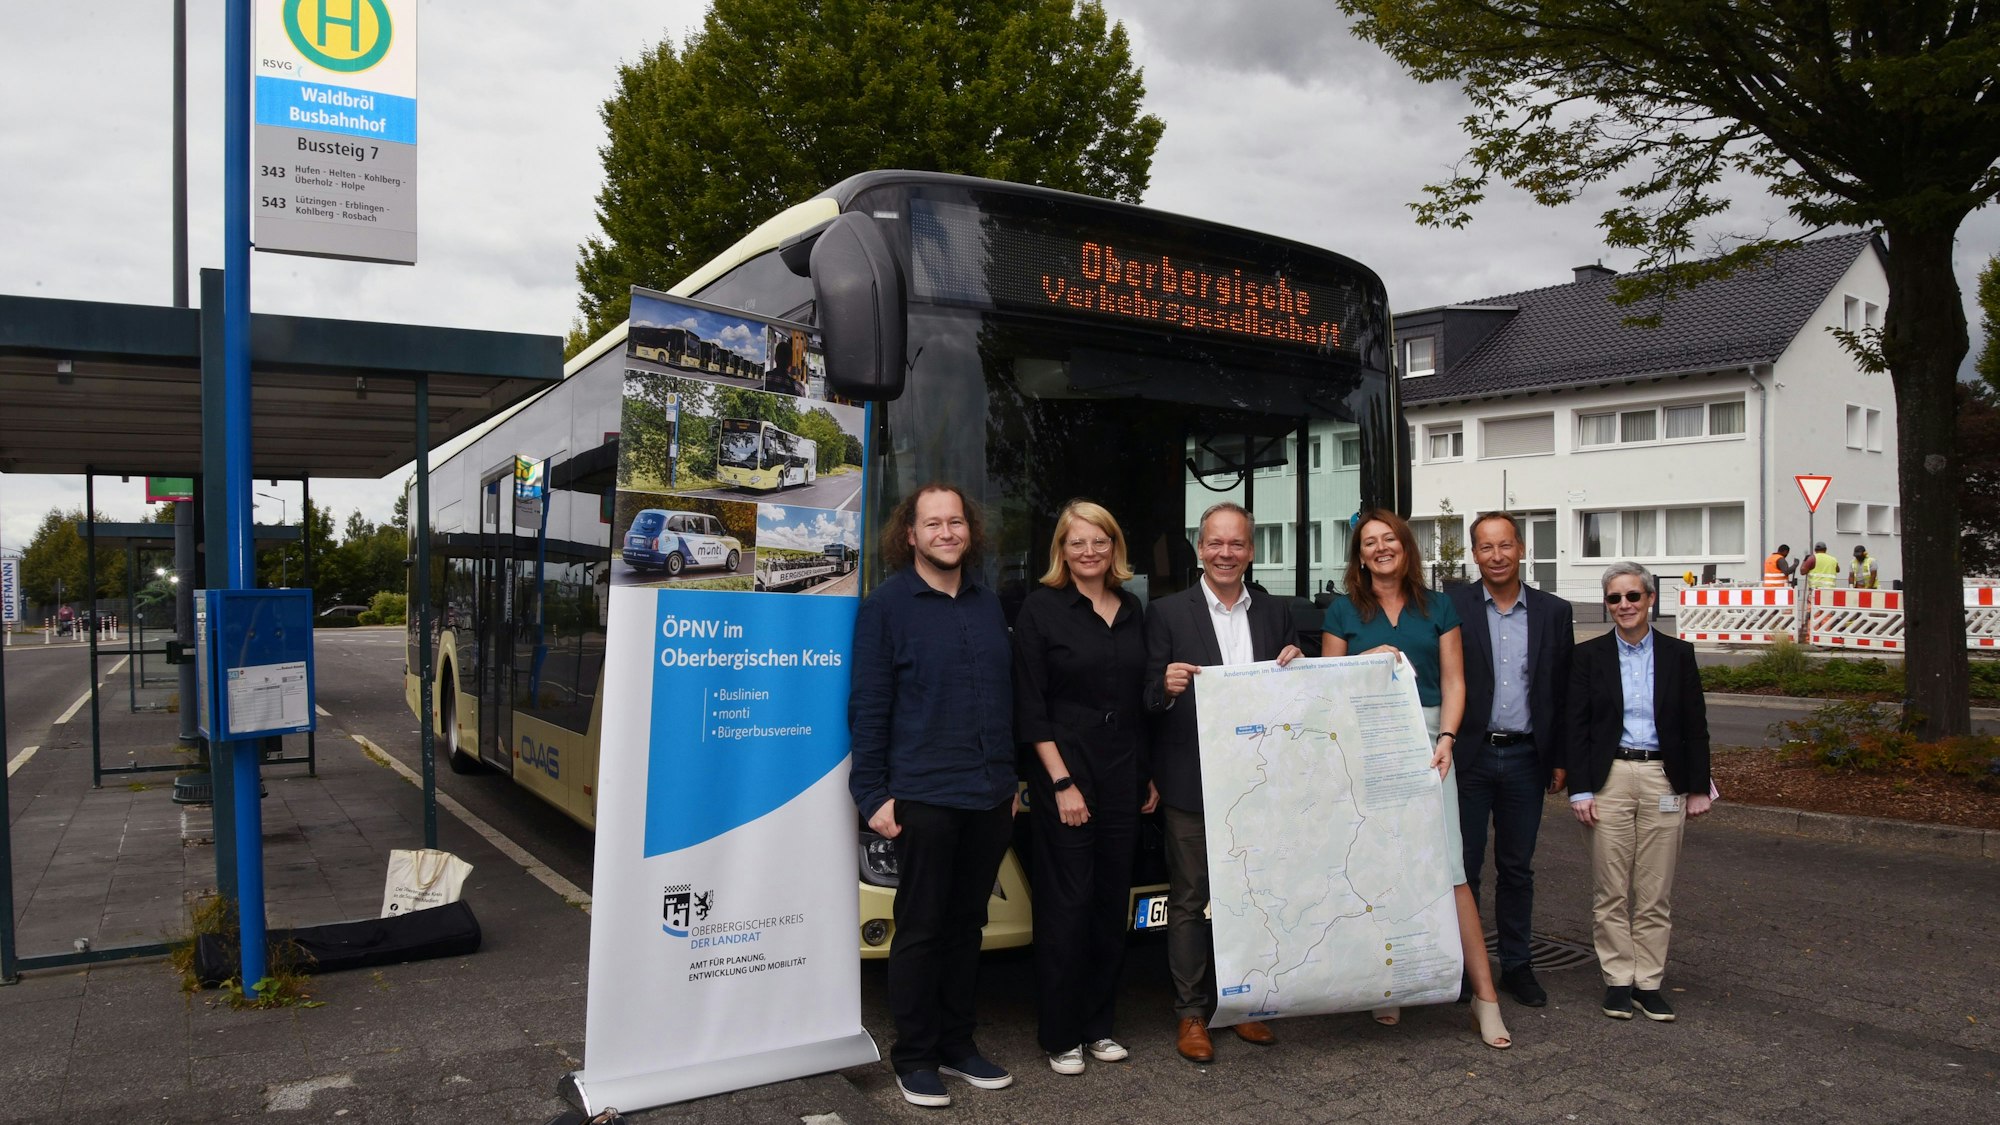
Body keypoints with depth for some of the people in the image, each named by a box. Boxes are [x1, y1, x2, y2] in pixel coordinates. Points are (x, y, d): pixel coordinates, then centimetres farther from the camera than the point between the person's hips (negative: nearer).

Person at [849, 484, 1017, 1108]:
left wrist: (1012, 777, 15)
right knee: (921, 928, 3)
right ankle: (914, 1057, 16)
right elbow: (869, 706, -6)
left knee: (966, 923, 14)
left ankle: (956, 1043, 26)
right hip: (923, 797, -5)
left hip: (990, 797, 5)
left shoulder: (988, 603, 12)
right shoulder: (886, 605, -4)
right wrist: (872, 795, -9)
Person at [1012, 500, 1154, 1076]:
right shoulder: (1041, 608, -6)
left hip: (1124, 779, 5)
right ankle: (1060, 1035, 13)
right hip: (1063, 776, -5)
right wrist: (1062, 782, -13)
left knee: (1113, 903, 10)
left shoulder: (1134, 611, 9)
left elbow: (1144, 701, 15)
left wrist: (1150, 776, 11)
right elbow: (1030, 708, -8)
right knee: (1067, 904, 0)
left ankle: (1098, 1025, 23)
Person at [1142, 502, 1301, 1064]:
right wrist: (1165, 685, -25)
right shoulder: (1167, 612, -2)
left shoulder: (1276, 613, 9)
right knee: (1189, 900, 5)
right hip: (1191, 782, -3)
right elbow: (1149, 698, -4)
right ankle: (1191, 1014, 15)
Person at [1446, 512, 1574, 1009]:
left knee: (1517, 868, 12)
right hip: (1469, 756, -2)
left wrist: (1560, 759, 5)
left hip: (1525, 757, 2)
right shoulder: (1452, 605, -3)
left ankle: (1516, 965, 24)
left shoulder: (1554, 612, 5)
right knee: (1463, 865, 5)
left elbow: (1563, 690, 8)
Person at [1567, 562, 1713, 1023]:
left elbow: (1695, 725, 8)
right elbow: (1576, 727, 1)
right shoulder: (1589, 655, 3)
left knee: (1656, 891, 5)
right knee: (1610, 889, 2)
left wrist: (1697, 787, 4)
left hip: (1663, 780, 1)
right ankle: (1618, 979, 13)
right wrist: (1579, 790, -5)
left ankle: (1649, 980, 15)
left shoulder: (1678, 654, 6)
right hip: (1608, 779, -1)